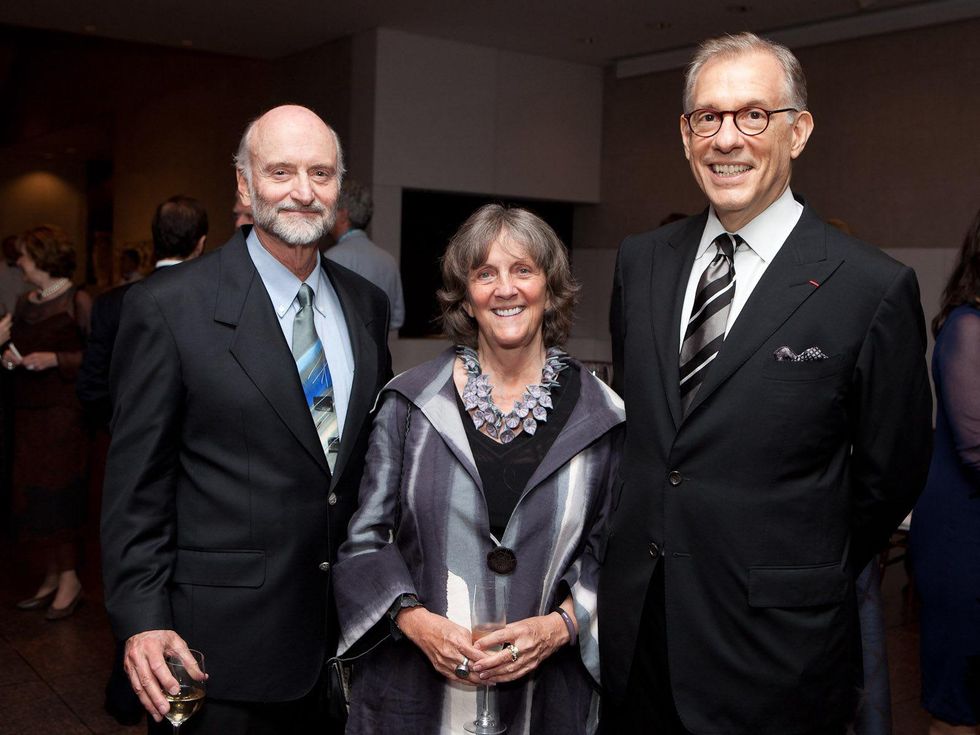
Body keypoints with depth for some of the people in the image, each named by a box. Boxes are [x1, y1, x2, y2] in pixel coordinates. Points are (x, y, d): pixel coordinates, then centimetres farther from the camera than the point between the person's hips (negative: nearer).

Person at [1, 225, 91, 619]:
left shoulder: (77, 302, -8)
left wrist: (55, 359, -21)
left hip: (62, 410, -7)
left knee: (55, 494, -3)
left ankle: (69, 579, 9)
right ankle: (52, 576, 18)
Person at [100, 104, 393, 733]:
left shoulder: (367, 304, 5)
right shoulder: (168, 306, -11)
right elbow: (136, 487, -8)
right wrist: (143, 622, -12)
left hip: (348, 631, 5)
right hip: (225, 645, -5)